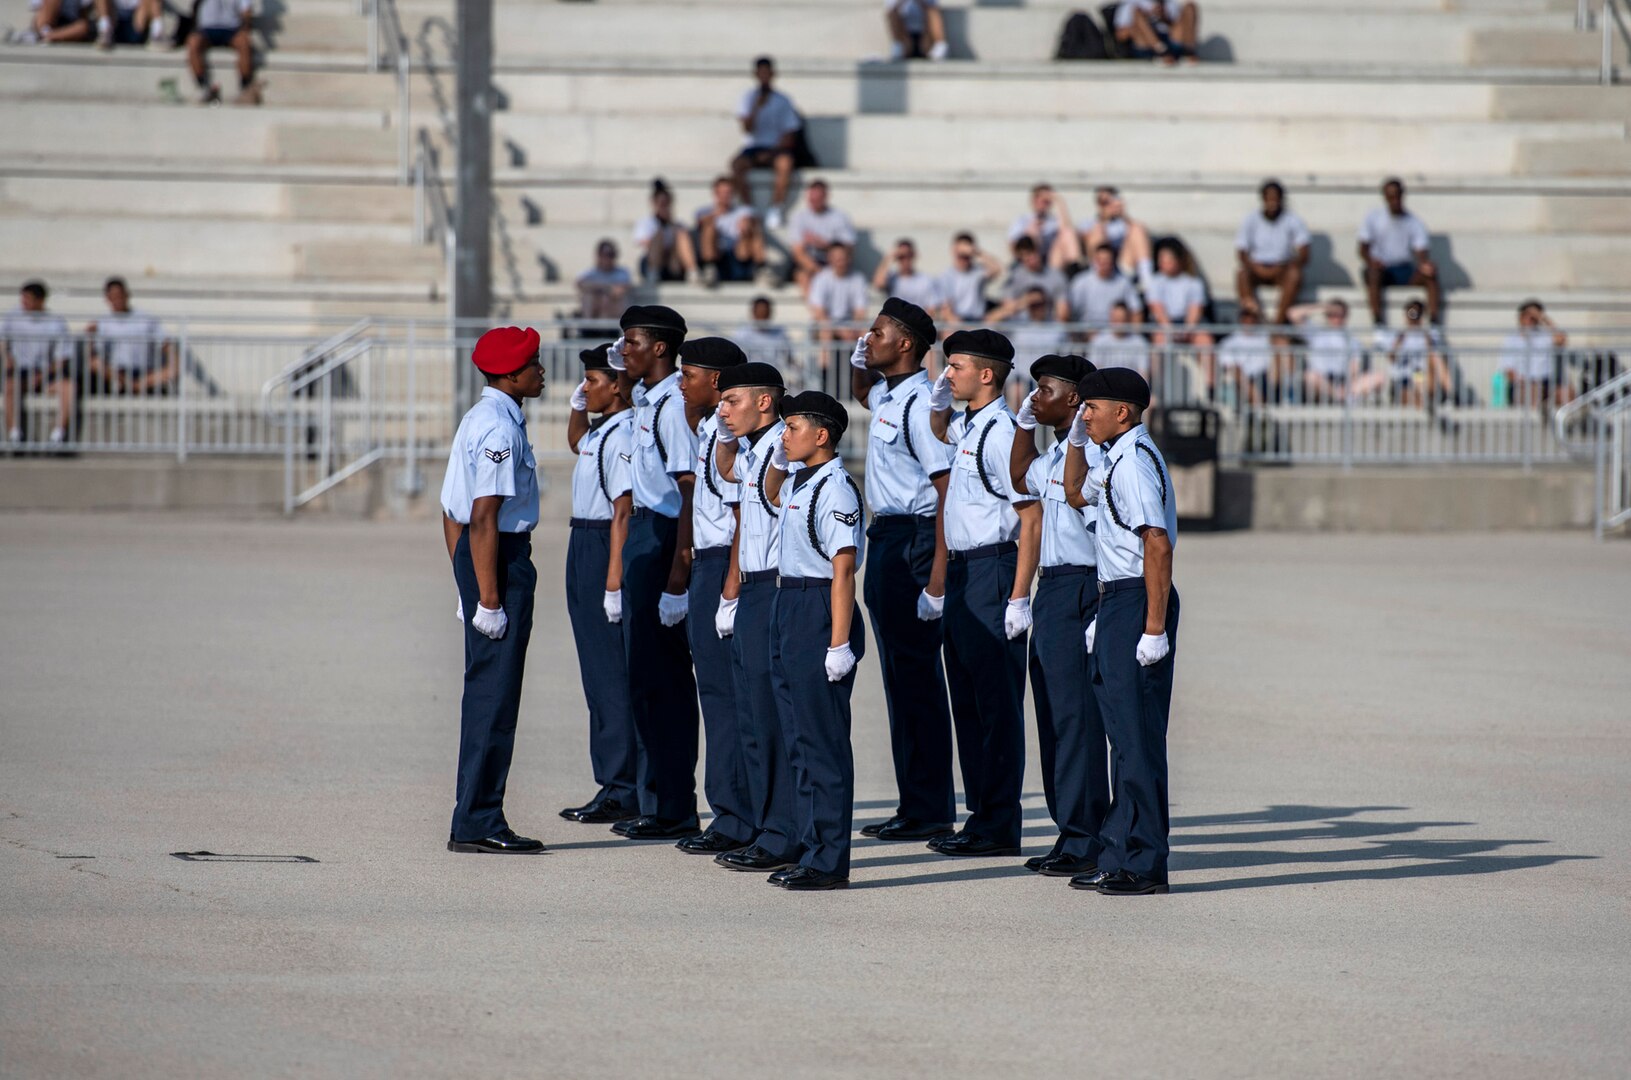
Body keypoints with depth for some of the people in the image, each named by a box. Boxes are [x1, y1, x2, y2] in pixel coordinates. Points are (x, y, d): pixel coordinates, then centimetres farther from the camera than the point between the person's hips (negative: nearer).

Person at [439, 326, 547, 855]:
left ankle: (476, 822, 19)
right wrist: (489, 597, -23)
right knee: (494, 696, -7)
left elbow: (452, 511, 20)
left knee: (486, 692, 14)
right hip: (500, 559, -11)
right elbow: (484, 518, -22)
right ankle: (477, 825, -5)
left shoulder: (478, 419, 16)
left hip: (474, 556, 11)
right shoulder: (500, 428, -17)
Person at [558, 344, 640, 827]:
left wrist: (614, 580, -25)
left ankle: (623, 792, -3)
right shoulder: (599, 432, 12)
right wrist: (577, 408, 20)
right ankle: (610, 785, 20)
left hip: (605, 548, -11)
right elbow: (576, 443, 39)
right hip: (584, 545, 11)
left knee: (612, 674, -6)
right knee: (597, 675, 14)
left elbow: (623, 510, -22)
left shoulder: (622, 436, -17)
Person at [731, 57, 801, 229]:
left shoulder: (783, 101, 4)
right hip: (753, 148, 1)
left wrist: (771, 152, -13)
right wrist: (757, 106, -16)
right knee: (736, 164, -32)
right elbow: (747, 129, -6)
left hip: (776, 149, -1)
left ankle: (775, 210, -28)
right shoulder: (748, 98, 7)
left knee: (785, 163, -36)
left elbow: (789, 136, 0)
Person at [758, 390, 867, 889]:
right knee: (799, 739, 13)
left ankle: (829, 861, -3)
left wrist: (839, 643, -24)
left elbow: (843, 572, -20)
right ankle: (810, 850, 19)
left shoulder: (835, 491, -16)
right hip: (787, 606, 10)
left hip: (819, 613, -10)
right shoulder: (799, 485, 12)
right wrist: (777, 461, 19)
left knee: (822, 740, -6)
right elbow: (773, 495, 40)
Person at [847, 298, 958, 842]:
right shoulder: (886, 397, 12)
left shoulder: (920, 405, -17)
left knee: (916, 675, -6)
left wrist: (937, 578, -25)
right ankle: (914, 805, 18)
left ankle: (930, 812, -2)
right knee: (897, 675, 12)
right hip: (884, 536, 10)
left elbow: (948, 492, -21)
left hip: (914, 539, -10)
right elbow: (862, 392, 40)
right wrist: (859, 364, 16)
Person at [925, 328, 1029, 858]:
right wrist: (938, 403, 11)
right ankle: (981, 815, 20)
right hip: (961, 571, 10)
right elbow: (940, 432, 35)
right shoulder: (967, 427, 11)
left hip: (993, 570, -10)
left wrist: (1019, 597, -22)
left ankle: (998, 827, -1)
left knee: (997, 702, -4)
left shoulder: (1003, 431, -15)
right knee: (966, 700, 13)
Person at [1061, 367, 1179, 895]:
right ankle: (1119, 858, 18)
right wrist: (1078, 440, 23)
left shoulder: (1135, 461, -16)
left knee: (1136, 733, -7)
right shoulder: (1117, 459, 16)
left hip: (1137, 599, -11)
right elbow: (1076, 494, 38)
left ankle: (1144, 865, -4)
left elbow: (1158, 544, -23)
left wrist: (1154, 627, -26)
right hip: (1115, 599, 11)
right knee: (1121, 731, 13)